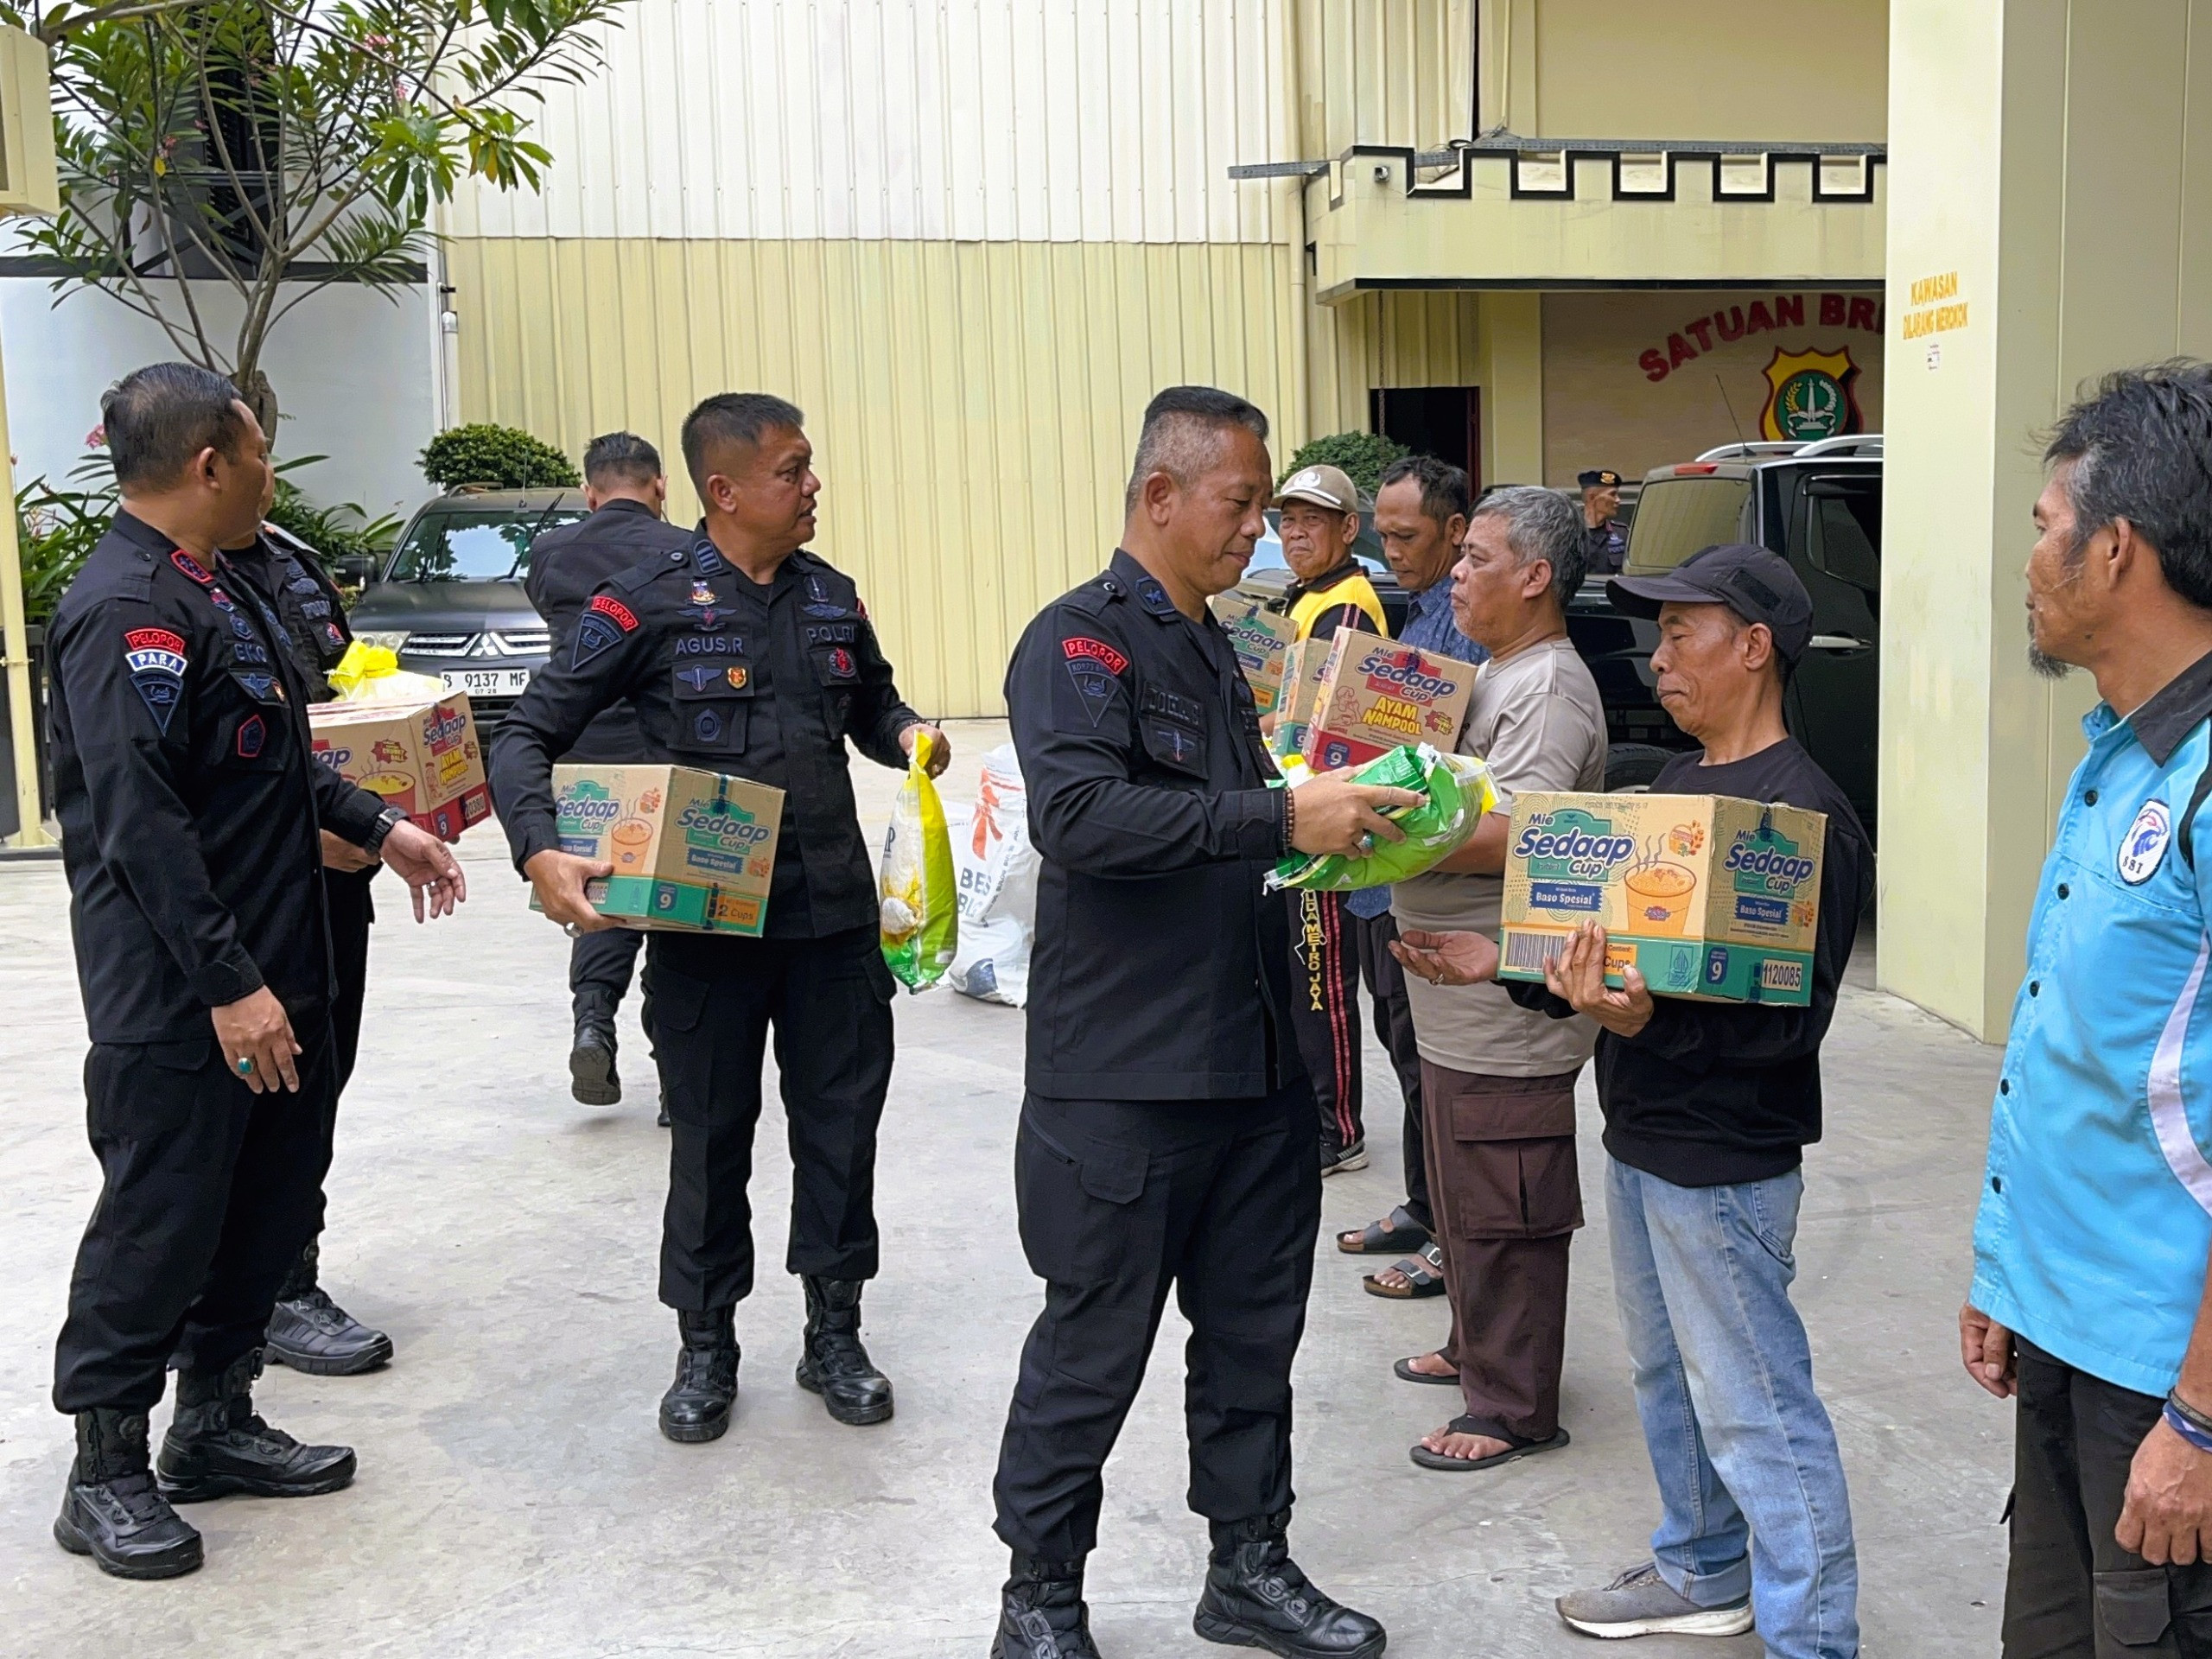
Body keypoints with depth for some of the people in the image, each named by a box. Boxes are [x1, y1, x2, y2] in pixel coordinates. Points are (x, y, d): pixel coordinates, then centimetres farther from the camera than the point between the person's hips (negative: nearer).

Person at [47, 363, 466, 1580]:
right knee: (161, 1219, 1)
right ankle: (106, 1473, 16)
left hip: (268, 971, 10)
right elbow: (141, 819, -24)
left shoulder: (216, 588, 14)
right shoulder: (126, 608, -19)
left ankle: (216, 1422, 30)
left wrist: (376, 825, 18)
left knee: (273, 1202, 15)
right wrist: (227, 984, -25)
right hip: (176, 994, -10)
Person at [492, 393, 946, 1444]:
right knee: (710, 1139, 8)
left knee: (842, 1123, 9)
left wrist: (908, 733, 1)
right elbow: (527, 736, -8)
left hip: (833, 916, 4)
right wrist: (541, 853, -25)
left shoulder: (832, 598, 8)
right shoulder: (649, 602, -8)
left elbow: (873, 703, 25)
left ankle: (834, 1335, 27)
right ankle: (705, 1348, 26)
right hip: (704, 924, -4)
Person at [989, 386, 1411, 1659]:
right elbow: (1079, 815, -26)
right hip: (1125, 1075, -8)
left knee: (1254, 1334, 17)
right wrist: (1279, 817, -26)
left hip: (1256, 1063, 8)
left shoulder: (1215, 650, 17)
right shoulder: (1082, 639, -10)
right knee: (1096, 1348, 5)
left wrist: (1334, 823, 9)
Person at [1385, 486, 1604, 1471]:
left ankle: (1515, 1408, 10)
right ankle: (1476, 1349, 37)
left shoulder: (1549, 693, -17)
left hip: (1508, 1007, -11)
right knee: (1464, 1193, 22)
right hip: (1456, 993, 11)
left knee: (1502, 1210, -1)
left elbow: (1508, 837, -28)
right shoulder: (1495, 675, 16)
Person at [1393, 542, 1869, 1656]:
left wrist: (1646, 1020, -36)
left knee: (1753, 1408, 0)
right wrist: (1501, 961, 5)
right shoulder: (1678, 784, 10)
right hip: (1641, 1137, 10)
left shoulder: (1803, 813, -19)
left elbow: (1790, 1020, -24)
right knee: (1668, 1375, 22)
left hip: (1726, 1162, -10)